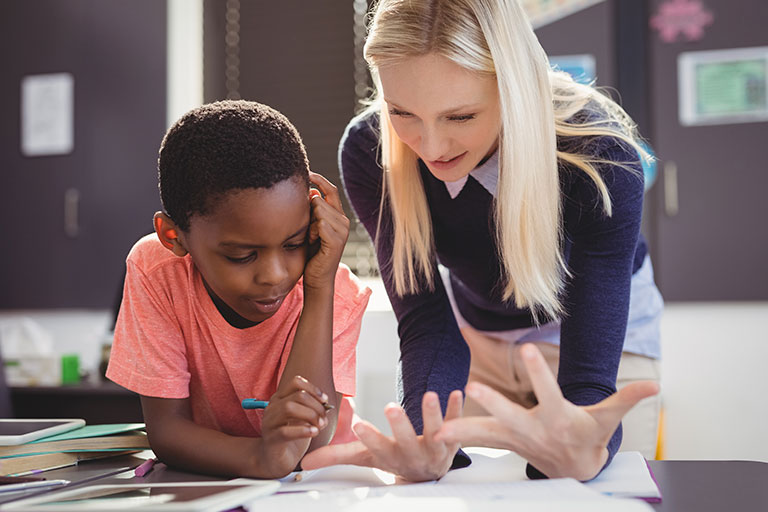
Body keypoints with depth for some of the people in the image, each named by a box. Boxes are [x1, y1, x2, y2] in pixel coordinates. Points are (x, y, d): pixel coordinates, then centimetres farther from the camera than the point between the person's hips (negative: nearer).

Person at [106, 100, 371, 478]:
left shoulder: (338, 297, -19)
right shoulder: (155, 270, -18)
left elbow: (308, 449, -27)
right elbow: (165, 429, -18)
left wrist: (320, 288, -31)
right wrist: (259, 458, -39)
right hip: (206, 483, 1)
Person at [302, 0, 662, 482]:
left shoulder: (601, 154, -35)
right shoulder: (369, 152, -27)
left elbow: (590, 370, -39)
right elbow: (426, 321, -27)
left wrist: (580, 454, -63)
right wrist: (425, 442, -49)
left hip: (599, 325, -1)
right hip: (476, 331, 2)